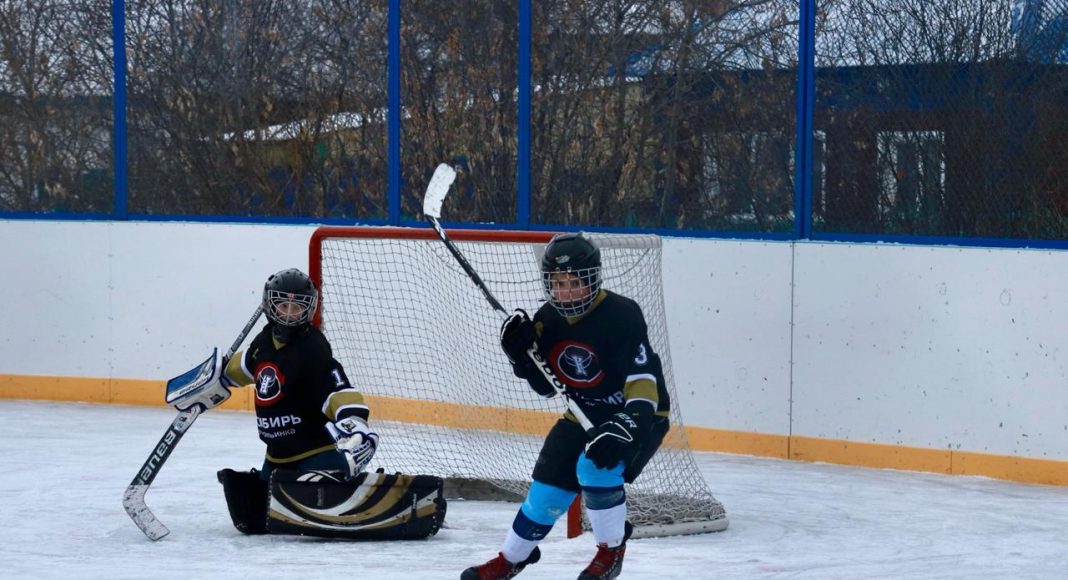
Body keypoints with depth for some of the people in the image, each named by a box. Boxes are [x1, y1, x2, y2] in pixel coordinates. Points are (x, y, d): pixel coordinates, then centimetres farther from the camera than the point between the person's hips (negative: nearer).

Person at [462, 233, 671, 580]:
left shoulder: (622, 315, -26)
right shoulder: (547, 320, -7)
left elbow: (643, 384, -31)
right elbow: (545, 386, 2)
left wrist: (624, 427, -45)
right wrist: (521, 355, -16)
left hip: (639, 416, -6)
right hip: (585, 416, 6)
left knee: (597, 466, -28)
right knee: (549, 483, 4)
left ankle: (611, 552, -7)